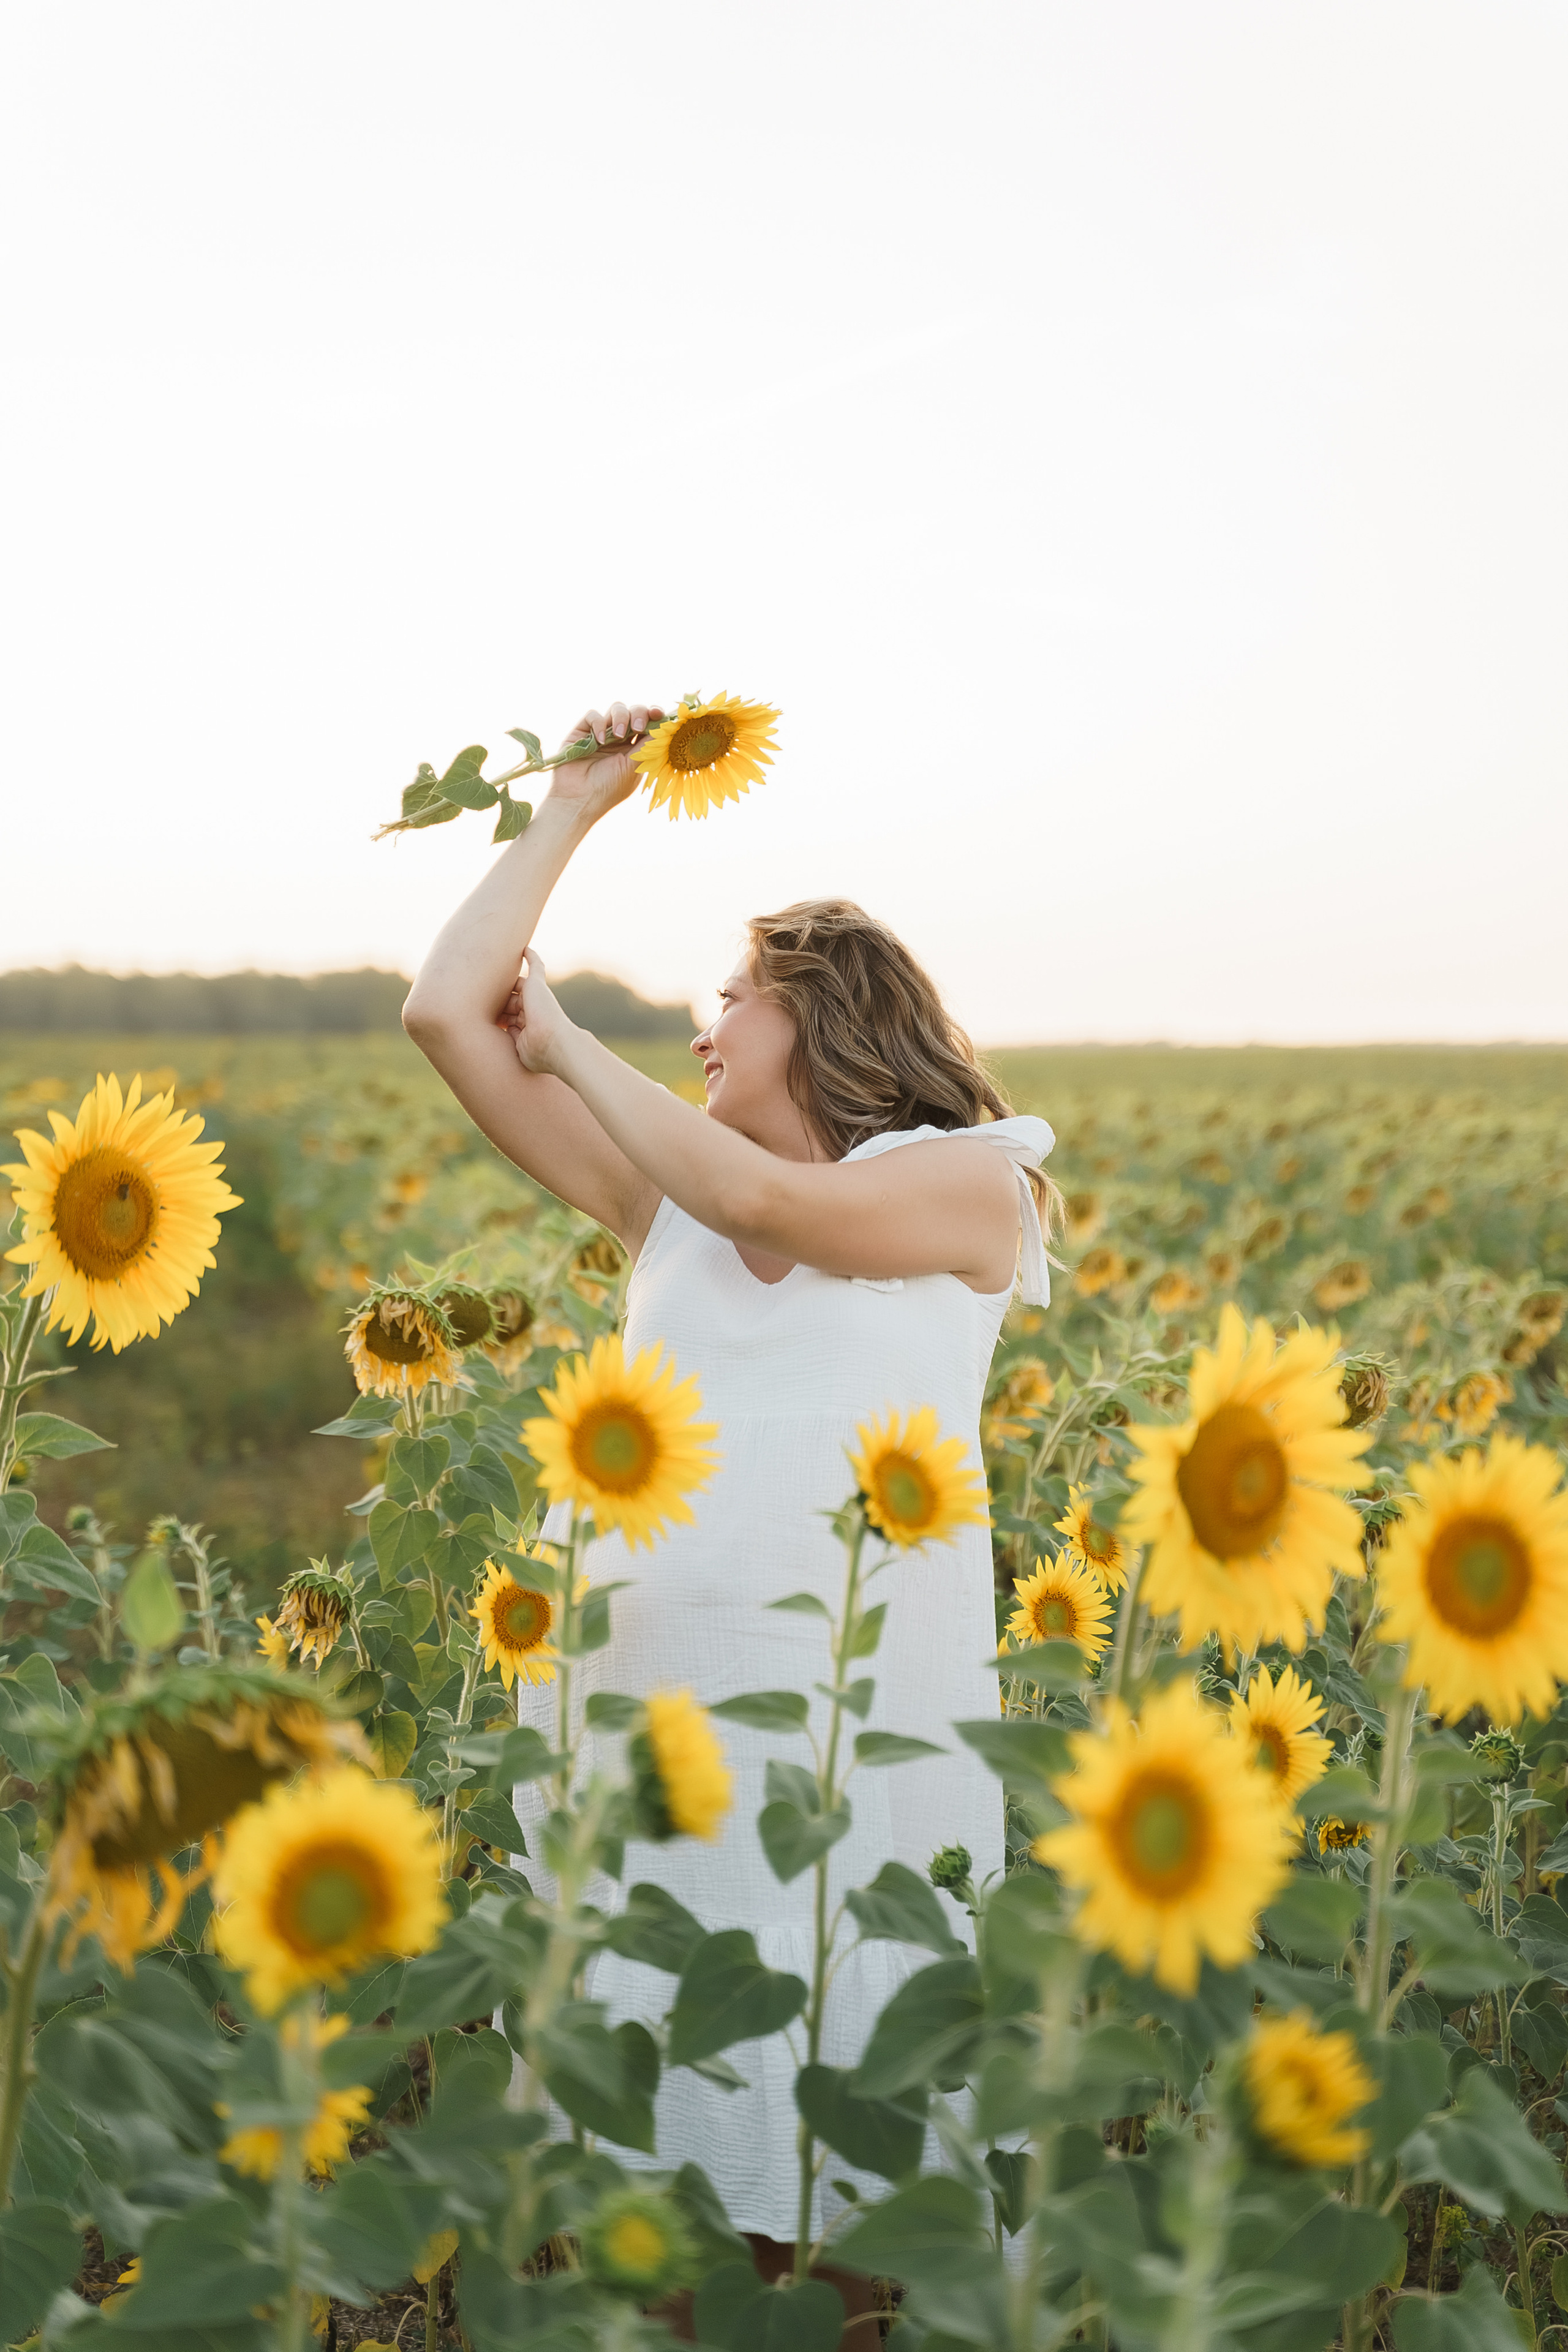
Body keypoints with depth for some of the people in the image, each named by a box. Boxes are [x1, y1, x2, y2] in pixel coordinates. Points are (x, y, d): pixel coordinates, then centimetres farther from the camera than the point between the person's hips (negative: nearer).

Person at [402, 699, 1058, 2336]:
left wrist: (573, 1044, 0)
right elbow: (444, 1012, 10)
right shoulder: (665, 1203, 15)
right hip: (656, 1691, 4)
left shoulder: (969, 1187, 4)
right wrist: (573, 807, 17)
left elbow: (768, 1202, -14)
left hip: (867, 1709, -4)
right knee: (655, 2135, 8)